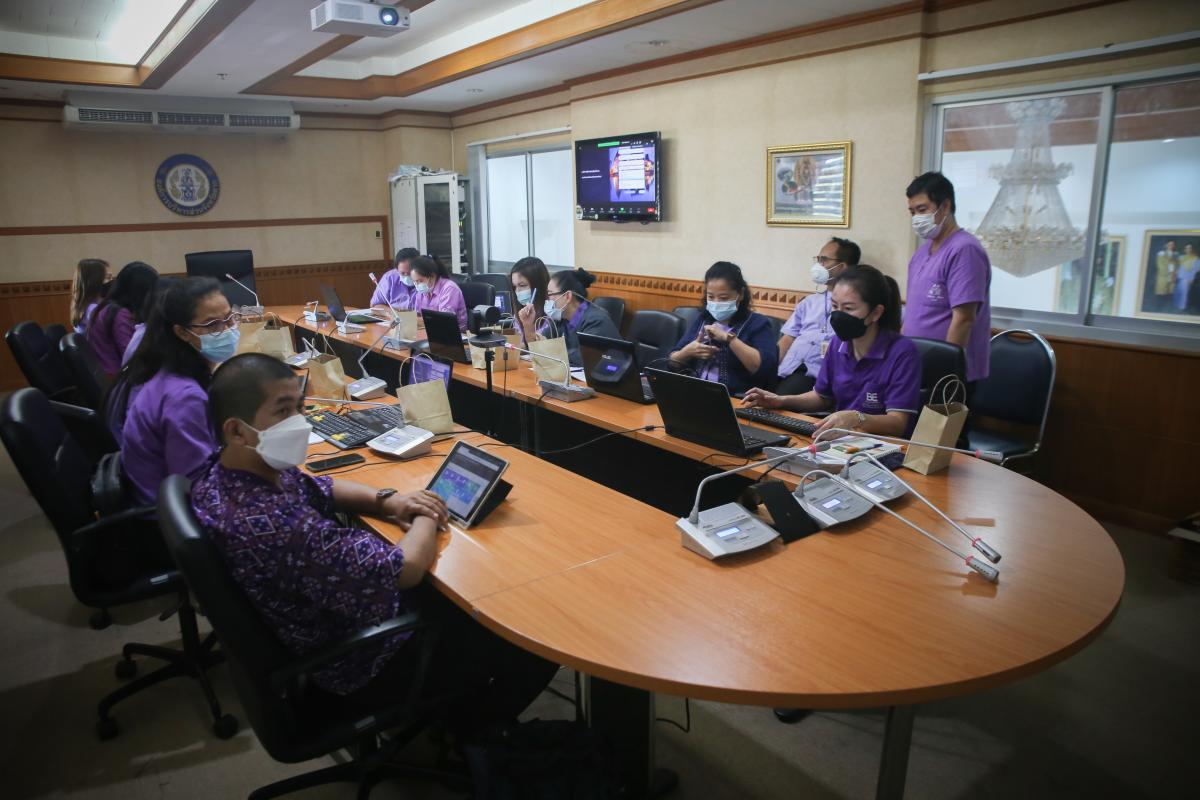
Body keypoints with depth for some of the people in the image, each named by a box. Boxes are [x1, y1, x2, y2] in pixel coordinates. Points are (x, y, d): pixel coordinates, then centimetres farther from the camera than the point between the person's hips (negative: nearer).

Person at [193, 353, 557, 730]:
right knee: (535, 651, 5)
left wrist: (385, 500, -8)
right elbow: (407, 568, -33)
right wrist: (426, 520, -12)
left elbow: (319, 489, 9)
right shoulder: (276, 526, -39)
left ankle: (449, 714, 41)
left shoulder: (224, 475, -9)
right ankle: (464, 731, 32)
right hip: (361, 661, -9)